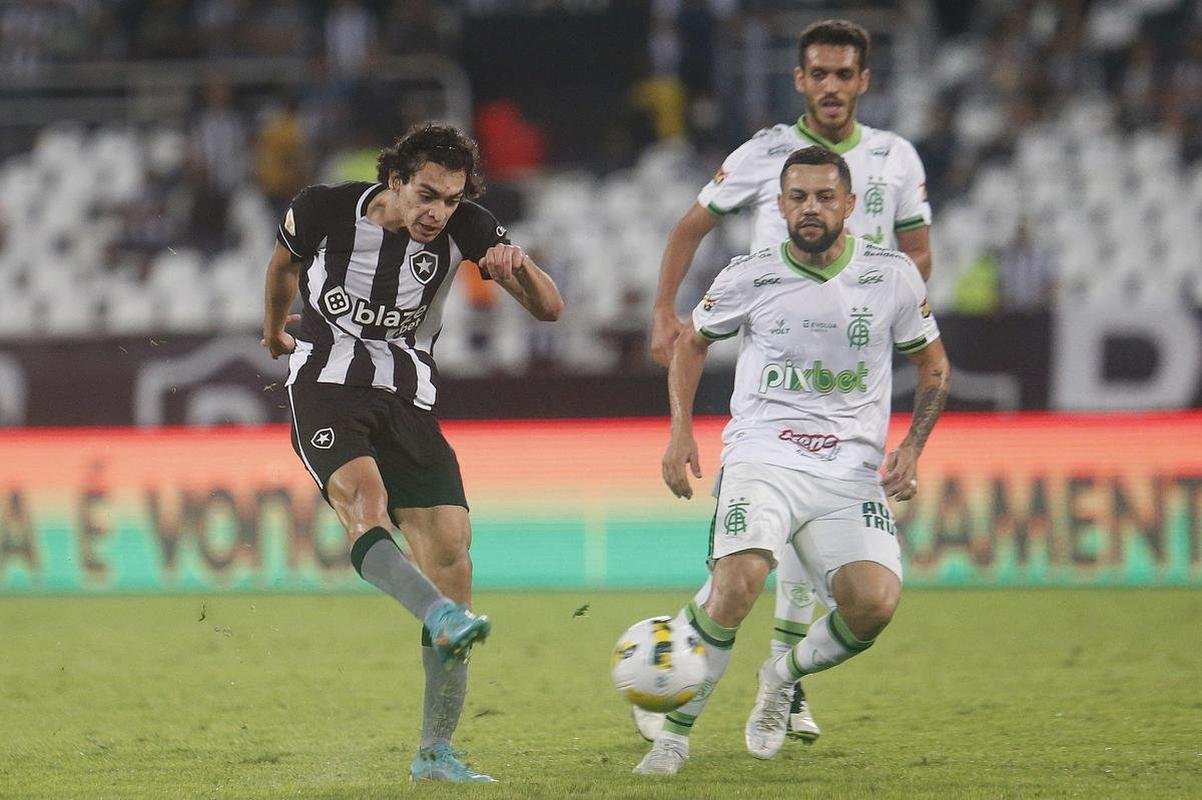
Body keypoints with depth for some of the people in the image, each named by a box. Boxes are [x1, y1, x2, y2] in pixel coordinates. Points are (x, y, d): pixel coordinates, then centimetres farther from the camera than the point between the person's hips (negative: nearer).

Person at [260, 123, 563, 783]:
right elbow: (285, 262, 16)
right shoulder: (324, 210, -8)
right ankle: (446, 620, -60)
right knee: (363, 498, -34)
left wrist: (518, 265, -32)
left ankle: (435, 753, 0)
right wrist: (274, 329, 34)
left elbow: (548, 308, -10)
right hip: (326, 388, -3)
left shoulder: (463, 229, -6)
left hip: (408, 401, 3)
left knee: (451, 551, -7)